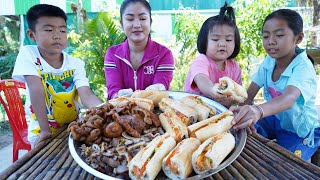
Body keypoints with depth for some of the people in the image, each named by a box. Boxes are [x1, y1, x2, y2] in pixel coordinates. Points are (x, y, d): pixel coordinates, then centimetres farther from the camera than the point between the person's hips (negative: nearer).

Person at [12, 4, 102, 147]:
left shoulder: (76, 64, -8)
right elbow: (36, 90, -20)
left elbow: (87, 96, -20)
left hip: (72, 127, 2)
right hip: (41, 130, -1)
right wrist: (45, 129, -25)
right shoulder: (28, 54, -11)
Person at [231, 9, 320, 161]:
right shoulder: (268, 62, -10)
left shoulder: (303, 67, -27)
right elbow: (249, 94, -11)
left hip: (302, 129, -5)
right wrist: (245, 116, -31)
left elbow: (289, 99, -47)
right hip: (276, 119, 5)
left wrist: (258, 111, -67)